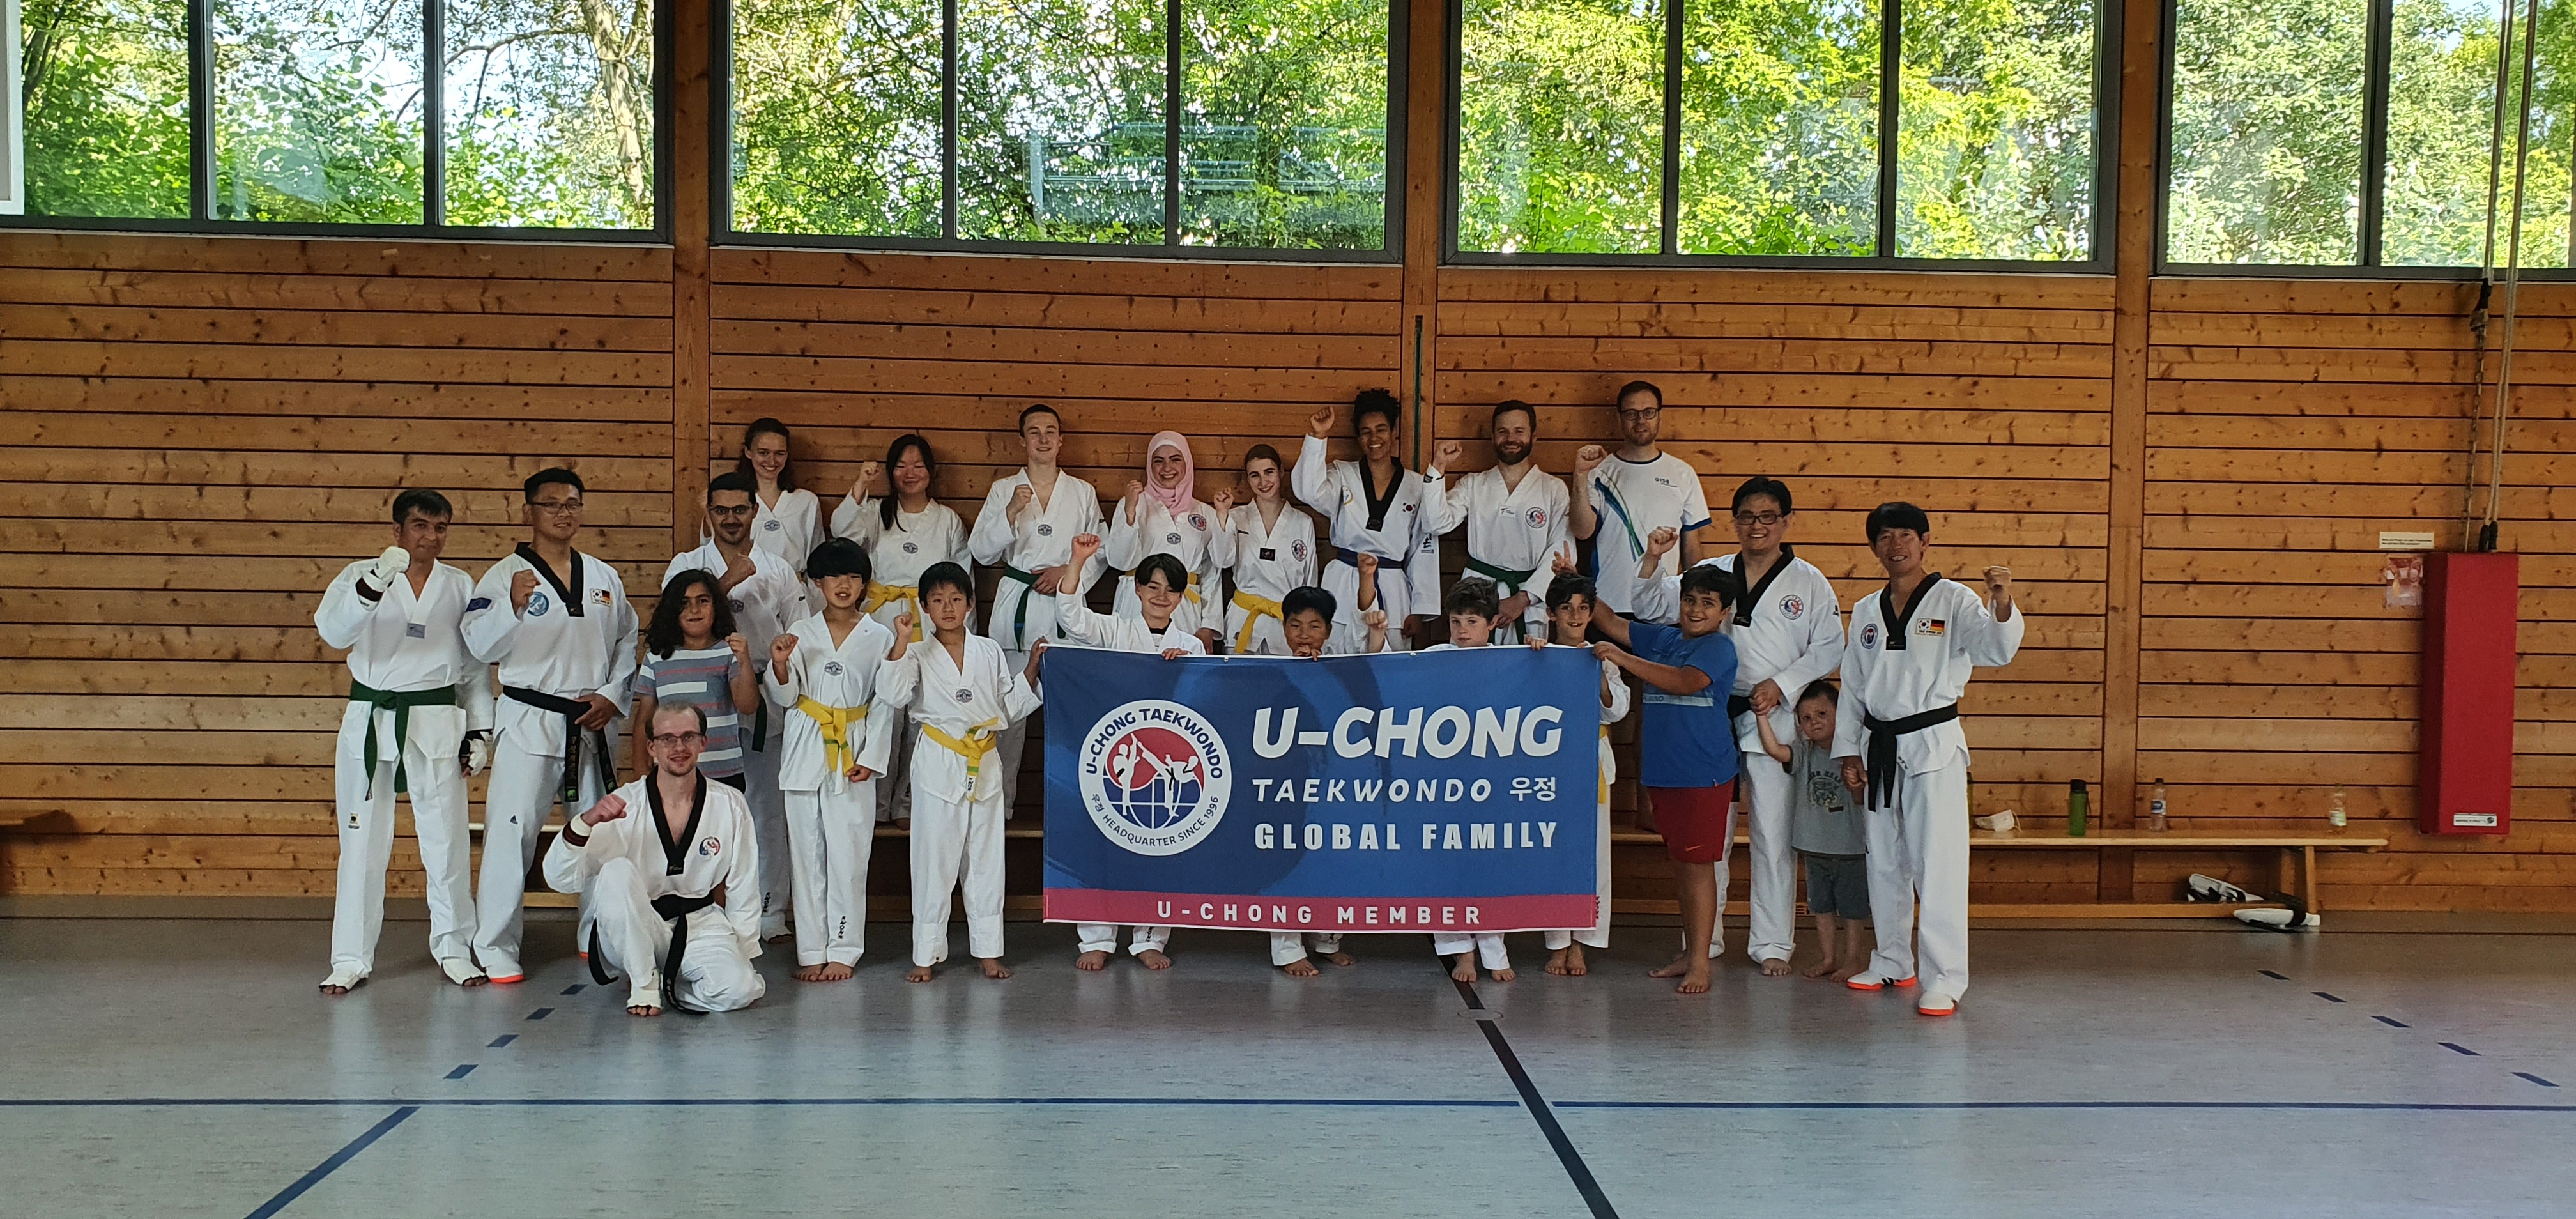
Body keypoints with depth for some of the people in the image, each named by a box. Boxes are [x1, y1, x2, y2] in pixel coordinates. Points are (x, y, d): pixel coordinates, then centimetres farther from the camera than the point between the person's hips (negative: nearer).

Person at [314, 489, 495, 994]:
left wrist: (480, 730, 6)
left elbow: (474, 666, 11)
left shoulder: (460, 586, 6)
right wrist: (376, 583, -34)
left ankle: (453, 949, 18)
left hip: (437, 722, 1)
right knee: (362, 842, 4)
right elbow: (334, 630, -19)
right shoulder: (360, 574, 0)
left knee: (447, 840, 4)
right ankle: (351, 958, 12)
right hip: (370, 720, -1)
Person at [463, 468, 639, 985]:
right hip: (530, 723, -5)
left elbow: (627, 642, 13)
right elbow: (480, 646, -14)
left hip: (592, 725, 5)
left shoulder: (604, 577, 9)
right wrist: (513, 604, -31)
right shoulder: (506, 575, -5)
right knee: (511, 831, -9)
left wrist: (612, 696, -1)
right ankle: (495, 947, 0)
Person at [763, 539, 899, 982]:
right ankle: (812, 951, 12)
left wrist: (871, 758, -6)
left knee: (848, 855, 0)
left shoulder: (879, 638, 1)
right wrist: (779, 664, -17)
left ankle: (843, 950, 10)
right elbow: (783, 697, 3)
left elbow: (884, 704, 2)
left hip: (853, 758, -1)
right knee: (807, 854, 4)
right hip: (805, 754, 1)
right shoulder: (800, 632, 3)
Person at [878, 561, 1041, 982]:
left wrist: (1032, 670, 4)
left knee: (986, 858, 8)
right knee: (934, 859, 0)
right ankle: (927, 954, 8)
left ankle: (988, 951, 17)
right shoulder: (918, 654, 0)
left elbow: (1010, 707, 14)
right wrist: (901, 643, -24)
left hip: (985, 765, 3)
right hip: (938, 765, -3)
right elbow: (892, 694, -18)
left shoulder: (989, 652, 9)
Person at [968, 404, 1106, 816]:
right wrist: (1011, 513, -11)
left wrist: (1067, 571, -5)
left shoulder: (1083, 493, 11)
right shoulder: (1003, 490, 10)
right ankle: (998, 802, 5)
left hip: (1066, 606, 0)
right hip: (1016, 605, 0)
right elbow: (981, 552, 3)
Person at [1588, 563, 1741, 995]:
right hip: (1662, 770, 7)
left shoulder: (1719, 647, -7)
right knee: (1679, 861, 12)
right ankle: (1688, 953, 20)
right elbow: (1613, 625, 22)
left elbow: (1686, 682, -23)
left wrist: (1621, 657, -26)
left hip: (1703, 773, -7)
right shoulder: (1663, 638, 14)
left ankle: (1700, 961, -3)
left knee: (1697, 862, -7)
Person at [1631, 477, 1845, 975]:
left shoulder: (1809, 582, 3)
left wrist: (1781, 684, -11)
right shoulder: (1709, 574, 8)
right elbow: (1653, 607, 5)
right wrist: (1653, 560, -12)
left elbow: (1829, 648, 1)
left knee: (1773, 833, 1)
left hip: (1774, 721, -2)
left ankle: (1772, 942, 11)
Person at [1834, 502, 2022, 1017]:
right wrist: (1849, 752, 10)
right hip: (1879, 746, 6)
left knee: (1937, 863, -9)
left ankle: (1945, 978, -6)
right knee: (1884, 860, 14)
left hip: (1933, 746, -6)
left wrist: (2003, 605, -38)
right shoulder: (1866, 611, 11)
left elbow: (1996, 650, -19)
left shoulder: (1954, 600, -4)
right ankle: (1893, 963, 28)